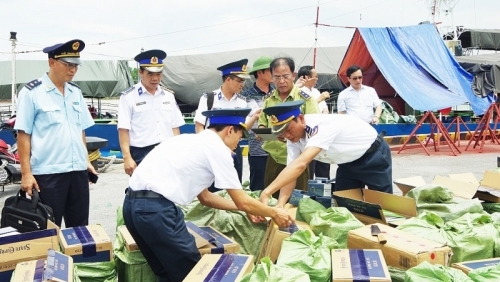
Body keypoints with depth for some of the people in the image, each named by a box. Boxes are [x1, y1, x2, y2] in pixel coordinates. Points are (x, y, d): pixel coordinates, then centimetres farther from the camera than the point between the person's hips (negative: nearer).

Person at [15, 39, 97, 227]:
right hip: (48, 173, -5)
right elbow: (23, 135, -7)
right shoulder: (31, 92, -5)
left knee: (80, 227, 13)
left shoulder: (76, 92, 11)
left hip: (78, 170, 5)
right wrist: (26, 173, -11)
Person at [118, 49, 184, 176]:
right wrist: (127, 157, -15)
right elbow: (123, 130, -8)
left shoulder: (169, 96, 10)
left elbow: (175, 127, 13)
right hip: (141, 155, -5)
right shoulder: (129, 97, -5)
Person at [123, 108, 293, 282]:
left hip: (133, 203, 9)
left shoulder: (195, 141, 23)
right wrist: (274, 213, 19)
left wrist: (245, 208, 35)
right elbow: (242, 202, 3)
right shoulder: (217, 147, -2)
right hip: (156, 208, -9)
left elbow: (204, 197, 31)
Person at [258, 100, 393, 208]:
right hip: (348, 162, 7)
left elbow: (300, 165, -51)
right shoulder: (293, 137, -15)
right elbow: (291, 173, -17)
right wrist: (279, 205, -33)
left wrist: (266, 193, -58)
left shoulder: (322, 126, -40)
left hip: (373, 156, -7)